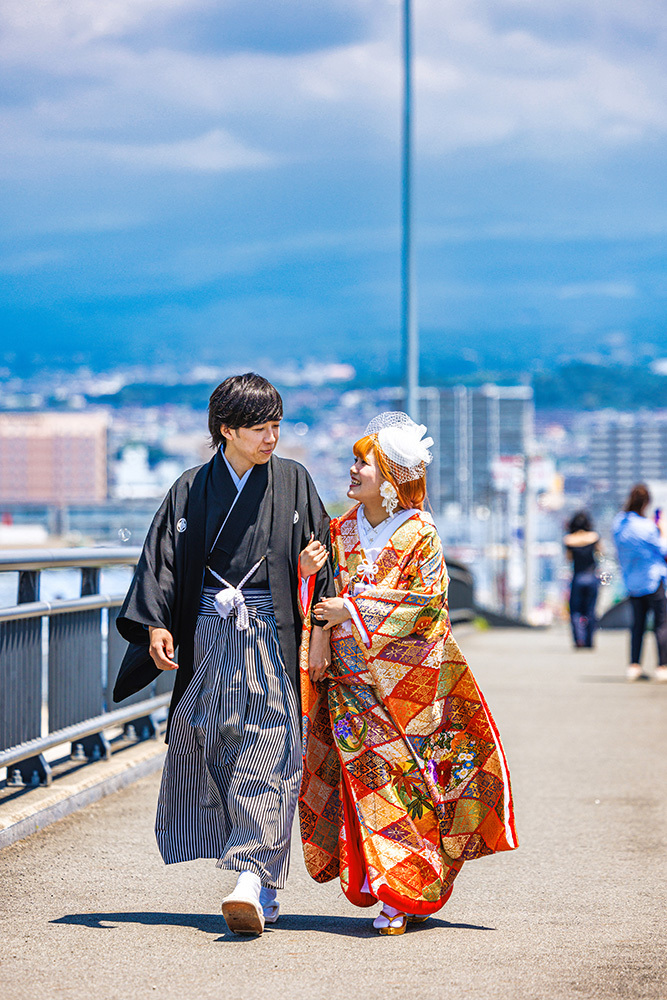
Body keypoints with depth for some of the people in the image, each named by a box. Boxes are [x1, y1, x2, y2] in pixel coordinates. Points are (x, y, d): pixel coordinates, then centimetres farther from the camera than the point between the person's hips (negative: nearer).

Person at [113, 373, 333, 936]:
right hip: (209, 637, 2)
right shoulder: (192, 490, 9)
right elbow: (163, 558, 4)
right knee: (212, 753, 3)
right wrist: (156, 625, -9)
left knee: (266, 760, -14)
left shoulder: (292, 482, 6)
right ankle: (262, 888, 15)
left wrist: (321, 629, -1)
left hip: (271, 635, -2)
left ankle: (252, 876, -23)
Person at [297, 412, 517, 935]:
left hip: (407, 680, -4)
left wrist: (354, 610, -15)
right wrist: (309, 573, -8)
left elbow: (426, 601, -12)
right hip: (352, 680, 4)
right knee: (367, 777, -3)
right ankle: (389, 892, 4)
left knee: (410, 779, -4)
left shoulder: (420, 533, -4)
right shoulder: (342, 531, 10)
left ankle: (412, 893, 1)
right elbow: (320, 603, 13)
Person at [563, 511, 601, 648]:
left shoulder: (568, 539, -8)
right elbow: (599, 553, 7)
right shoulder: (594, 536, -7)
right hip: (592, 577, 1)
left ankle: (579, 638, -11)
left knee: (575, 611, 9)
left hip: (577, 578, -1)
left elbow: (569, 558, 5)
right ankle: (589, 641, 14)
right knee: (590, 610, 12)